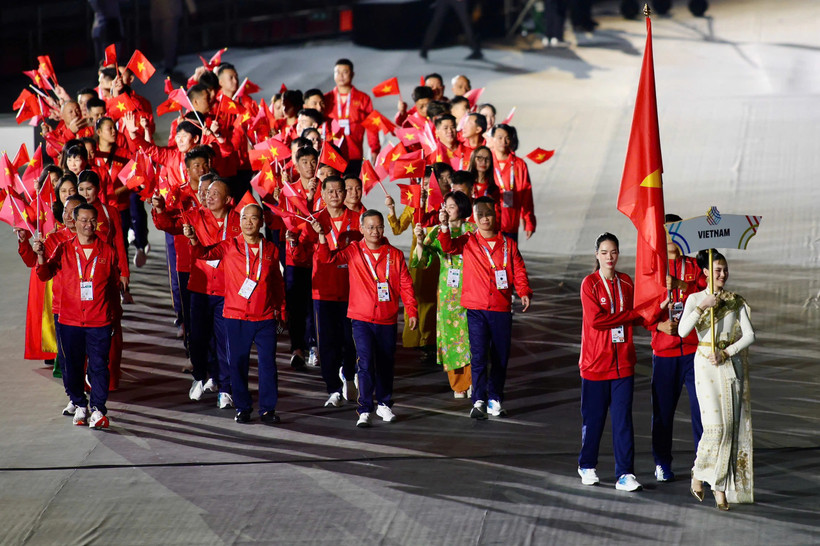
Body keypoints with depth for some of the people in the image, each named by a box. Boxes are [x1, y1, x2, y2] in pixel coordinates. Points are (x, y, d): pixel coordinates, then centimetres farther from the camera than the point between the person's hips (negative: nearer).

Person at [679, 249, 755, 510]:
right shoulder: (695, 299, 1)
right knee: (715, 424, -12)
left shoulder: (736, 301, 6)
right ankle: (699, 473, 11)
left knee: (731, 425, -1)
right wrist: (702, 307, -21)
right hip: (706, 364, -3)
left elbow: (749, 335, -1)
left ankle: (721, 488, 4)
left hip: (732, 363, 3)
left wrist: (725, 353, -12)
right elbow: (683, 330, -13)